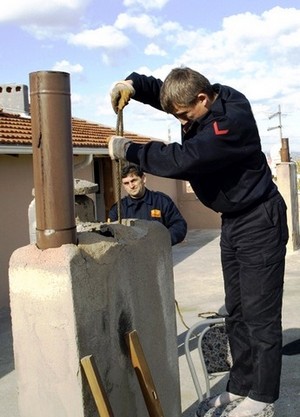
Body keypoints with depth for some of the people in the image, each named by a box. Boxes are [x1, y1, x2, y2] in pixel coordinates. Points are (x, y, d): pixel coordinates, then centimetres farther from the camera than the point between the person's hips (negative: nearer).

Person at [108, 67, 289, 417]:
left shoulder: (233, 119, -26)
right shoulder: (203, 106, 2)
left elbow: (182, 158, -32)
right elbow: (160, 90, 14)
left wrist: (128, 150, -22)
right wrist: (131, 84, -8)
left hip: (259, 223, -9)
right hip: (231, 222, 9)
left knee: (260, 315, -2)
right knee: (236, 312, 13)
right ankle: (240, 387, 24)